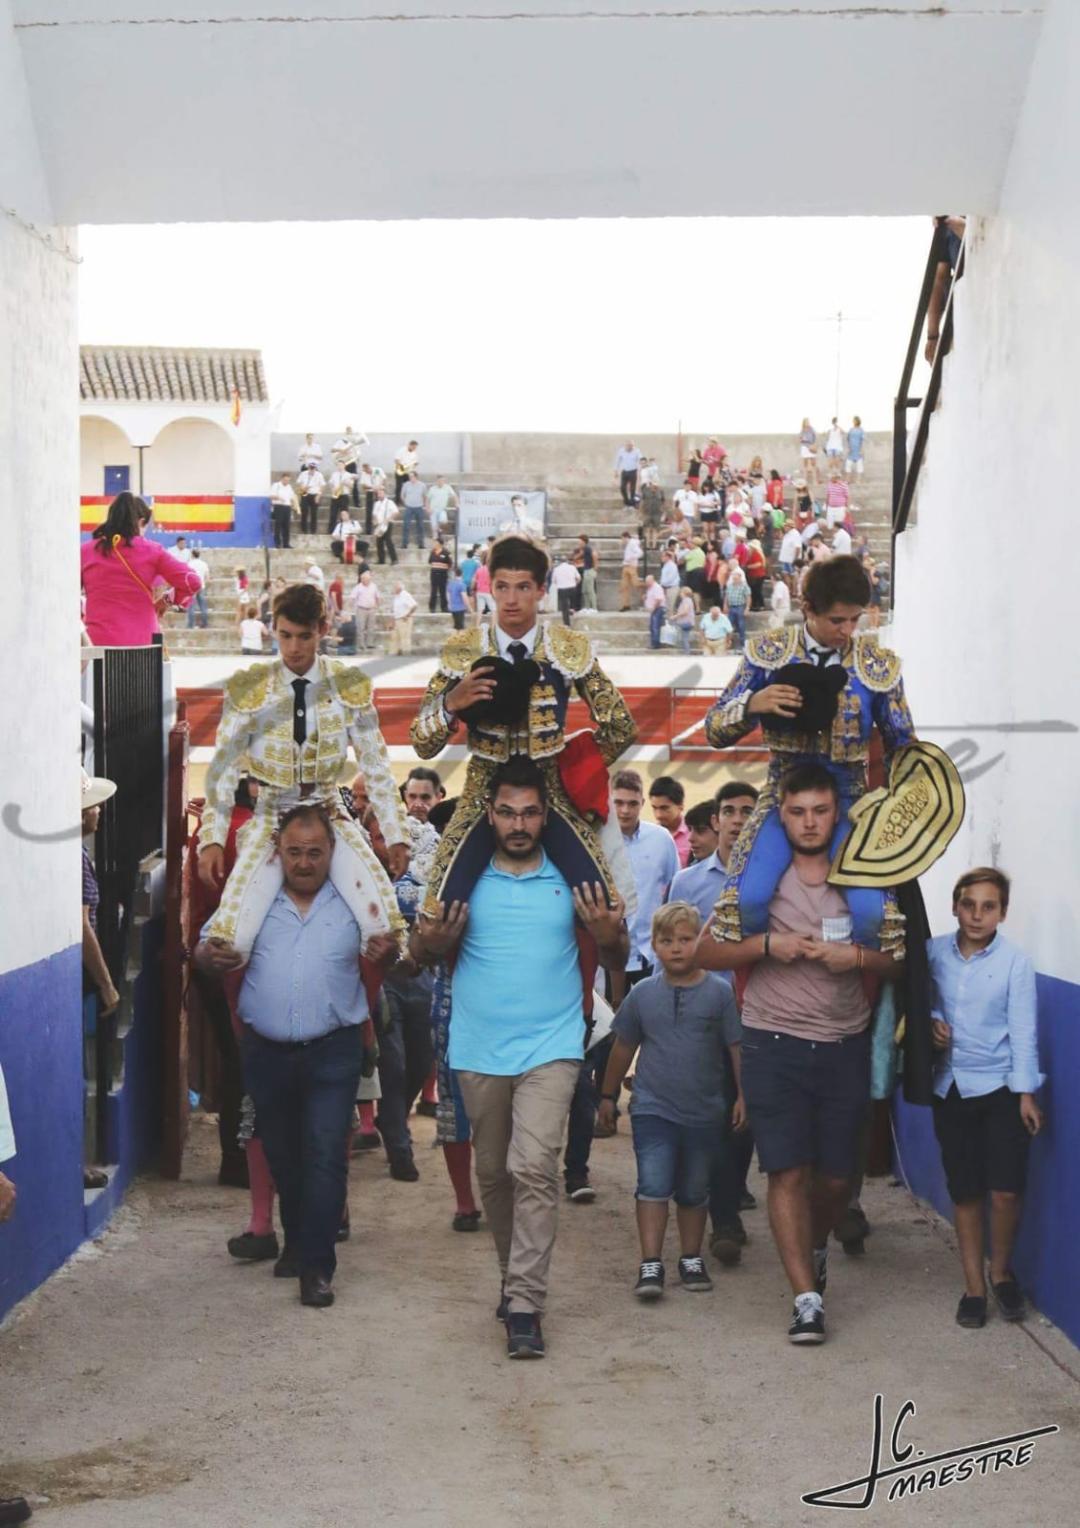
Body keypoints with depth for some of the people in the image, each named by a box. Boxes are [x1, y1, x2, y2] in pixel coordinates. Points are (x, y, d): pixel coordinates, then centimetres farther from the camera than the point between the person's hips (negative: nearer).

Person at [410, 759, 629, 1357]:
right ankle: (516, 1277, 32)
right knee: (493, 1172, 13)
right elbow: (422, 951, 10)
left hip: (550, 1047, -2)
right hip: (479, 1051, 2)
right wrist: (433, 941, -13)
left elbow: (616, 959, 9)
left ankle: (524, 1305, -12)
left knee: (533, 1168, -14)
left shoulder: (571, 880, 2)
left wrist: (607, 935, -14)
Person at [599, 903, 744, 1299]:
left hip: (703, 1113, 0)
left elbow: (737, 1047, 0)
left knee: (694, 1191, 13)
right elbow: (623, 1047, 12)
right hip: (652, 1108, 0)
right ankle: (650, 1265, -7)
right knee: (653, 1186, -10)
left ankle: (691, 1259, 27)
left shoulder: (719, 992, -4)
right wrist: (608, 1095, 17)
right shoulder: (643, 994, 1)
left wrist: (743, 1096, -3)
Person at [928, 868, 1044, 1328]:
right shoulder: (934, 953, -1)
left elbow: (1022, 1030, -7)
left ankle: (1001, 1270, 19)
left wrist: (1026, 1093, -9)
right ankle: (974, 1284, 20)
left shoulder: (1015, 962, -8)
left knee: (1006, 1190, -7)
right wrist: (931, 1023, -10)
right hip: (950, 1087, 3)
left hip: (1001, 1087, -3)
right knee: (964, 1191, 8)